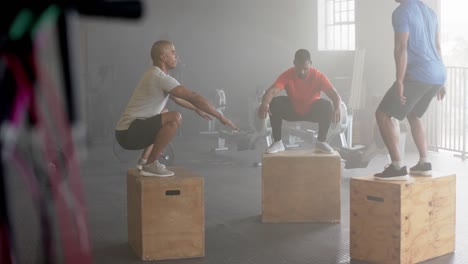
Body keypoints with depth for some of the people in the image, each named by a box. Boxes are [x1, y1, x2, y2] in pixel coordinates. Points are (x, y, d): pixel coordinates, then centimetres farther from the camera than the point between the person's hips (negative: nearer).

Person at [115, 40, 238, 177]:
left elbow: (176, 98, 32)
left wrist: (197, 109, 42)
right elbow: (194, 97, -20)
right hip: (128, 134, -11)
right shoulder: (161, 78, -17)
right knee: (175, 118, -26)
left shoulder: (155, 74, 15)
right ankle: (150, 164, -14)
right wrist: (221, 117, -16)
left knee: (165, 114, 33)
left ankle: (144, 159, 23)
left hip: (129, 130, 11)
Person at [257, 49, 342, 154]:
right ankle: (277, 142, -19)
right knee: (275, 102, -27)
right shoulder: (287, 75, -20)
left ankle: (321, 142, -17)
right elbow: (272, 91, -34)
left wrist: (337, 108, -52)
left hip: (312, 111, -1)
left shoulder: (318, 75, -20)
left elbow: (335, 95, -28)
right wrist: (265, 103, -58)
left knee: (327, 105, -31)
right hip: (292, 111, 1)